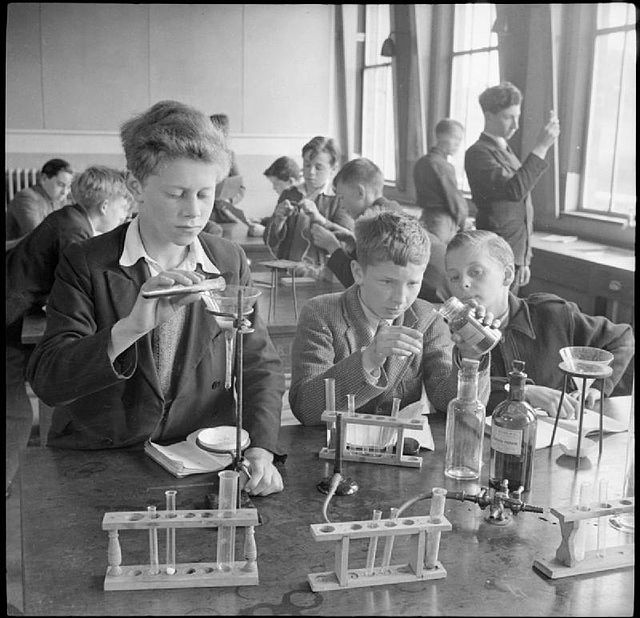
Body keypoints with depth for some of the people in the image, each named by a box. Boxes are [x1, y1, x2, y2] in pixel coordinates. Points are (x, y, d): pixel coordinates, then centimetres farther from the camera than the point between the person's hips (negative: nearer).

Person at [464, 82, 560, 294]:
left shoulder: (507, 153, 18)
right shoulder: (478, 153, -11)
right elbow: (514, 190, -27)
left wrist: (525, 260, 20)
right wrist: (541, 147, -26)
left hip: (515, 256, 9)